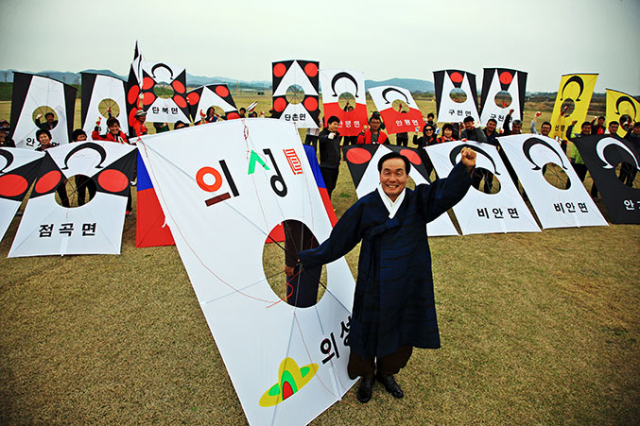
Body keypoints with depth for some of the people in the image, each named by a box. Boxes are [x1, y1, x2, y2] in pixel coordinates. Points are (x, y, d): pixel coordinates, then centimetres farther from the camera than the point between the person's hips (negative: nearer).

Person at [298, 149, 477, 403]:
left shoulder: (419, 201, -6)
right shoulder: (365, 207, -11)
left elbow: (448, 190, -23)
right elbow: (338, 240, -4)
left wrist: (466, 168, -43)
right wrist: (305, 259, 0)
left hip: (408, 284, 3)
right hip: (375, 285, -2)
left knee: (402, 330, 19)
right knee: (369, 330, 13)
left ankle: (386, 372, 49)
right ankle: (366, 375, 43)